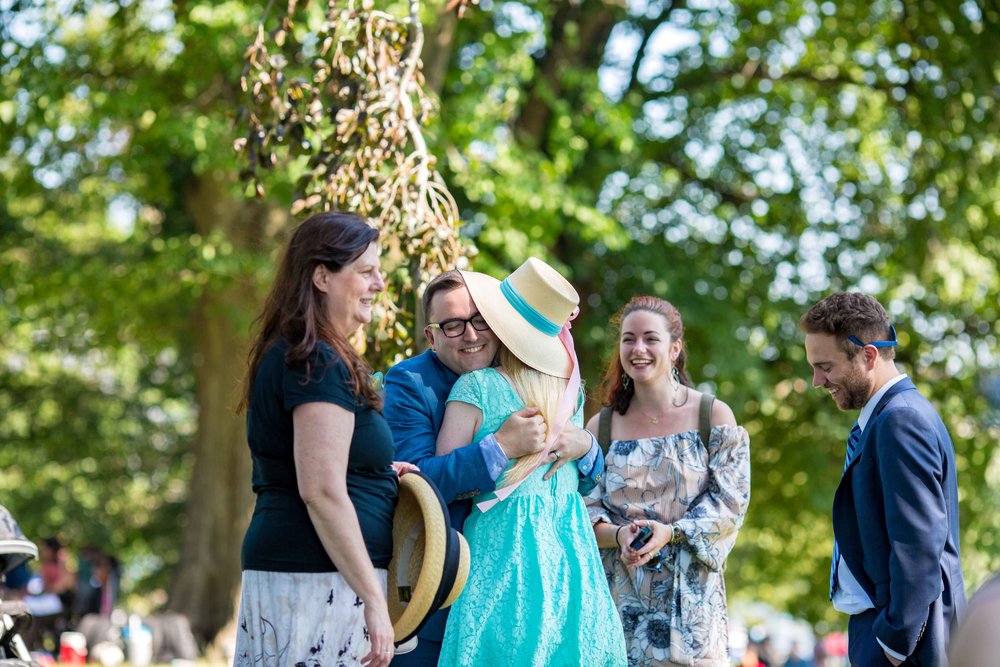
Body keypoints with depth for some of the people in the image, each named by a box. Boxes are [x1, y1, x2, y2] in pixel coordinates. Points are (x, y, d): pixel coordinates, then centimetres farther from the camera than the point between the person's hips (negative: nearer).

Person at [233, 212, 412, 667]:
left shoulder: (286, 355, 18)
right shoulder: (319, 363, -13)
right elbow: (322, 493, -20)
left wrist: (378, 474, 20)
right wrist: (374, 601, -18)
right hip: (319, 578, -10)